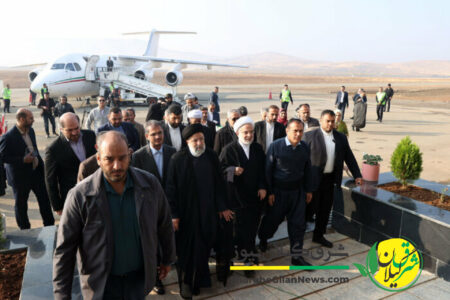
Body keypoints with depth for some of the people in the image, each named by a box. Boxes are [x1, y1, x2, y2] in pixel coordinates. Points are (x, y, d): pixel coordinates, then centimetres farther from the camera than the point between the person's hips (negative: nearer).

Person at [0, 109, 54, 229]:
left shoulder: (30, 131, 2)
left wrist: (40, 164, 9)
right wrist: (23, 160, -23)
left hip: (36, 172, 6)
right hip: (20, 176, -6)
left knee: (45, 199, 13)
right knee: (21, 204, 12)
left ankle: (49, 225, 28)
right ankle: (25, 230, 29)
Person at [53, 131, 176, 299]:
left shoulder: (150, 184, -12)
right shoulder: (79, 196, -18)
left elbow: (164, 224, 2)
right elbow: (64, 249, -11)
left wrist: (167, 259, 12)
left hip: (140, 277, 1)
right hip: (101, 284, -1)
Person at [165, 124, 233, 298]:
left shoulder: (211, 156, -1)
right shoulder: (178, 159, -12)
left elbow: (218, 183, 6)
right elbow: (171, 188, -10)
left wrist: (222, 207, 9)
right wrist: (174, 215, -10)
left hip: (207, 212, 3)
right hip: (186, 213, -3)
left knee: (203, 247, 13)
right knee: (186, 249, 12)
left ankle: (198, 280, 35)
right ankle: (185, 283, 32)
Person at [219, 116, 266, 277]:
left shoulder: (258, 148, 6)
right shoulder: (229, 149, -7)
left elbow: (263, 169, 9)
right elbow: (221, 167, -6)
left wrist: (262, 187, 0)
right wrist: (233, 170, -24)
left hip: (255, 195, 4)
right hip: (237, 195, -4)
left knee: (252, 227, 12)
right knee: (241, 229, 2)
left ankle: (250, 251, 34)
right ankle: (246, 259, 15)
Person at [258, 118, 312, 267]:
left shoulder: (305, 147, 0)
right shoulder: (276, 146, -13)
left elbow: (307, 169, 10)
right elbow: (268, 170, -9)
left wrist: (308, 190, 11)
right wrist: (269, 192, -10)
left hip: (297, 190, 4)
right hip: (278, 190, -3)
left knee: (298, 224, 6)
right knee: (273, 219, 13)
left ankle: (296, 256, 21)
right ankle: (263, 239, 44)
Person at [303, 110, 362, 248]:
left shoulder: (341, 138, 8)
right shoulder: (310, 136, -6)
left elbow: (349, 157, 11)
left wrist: (357, 175, 3)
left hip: (330, 179, 5)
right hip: (313, 179, -5)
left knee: (325, 209, 13)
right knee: (311, 208, 1)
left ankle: (319, 235, 30)